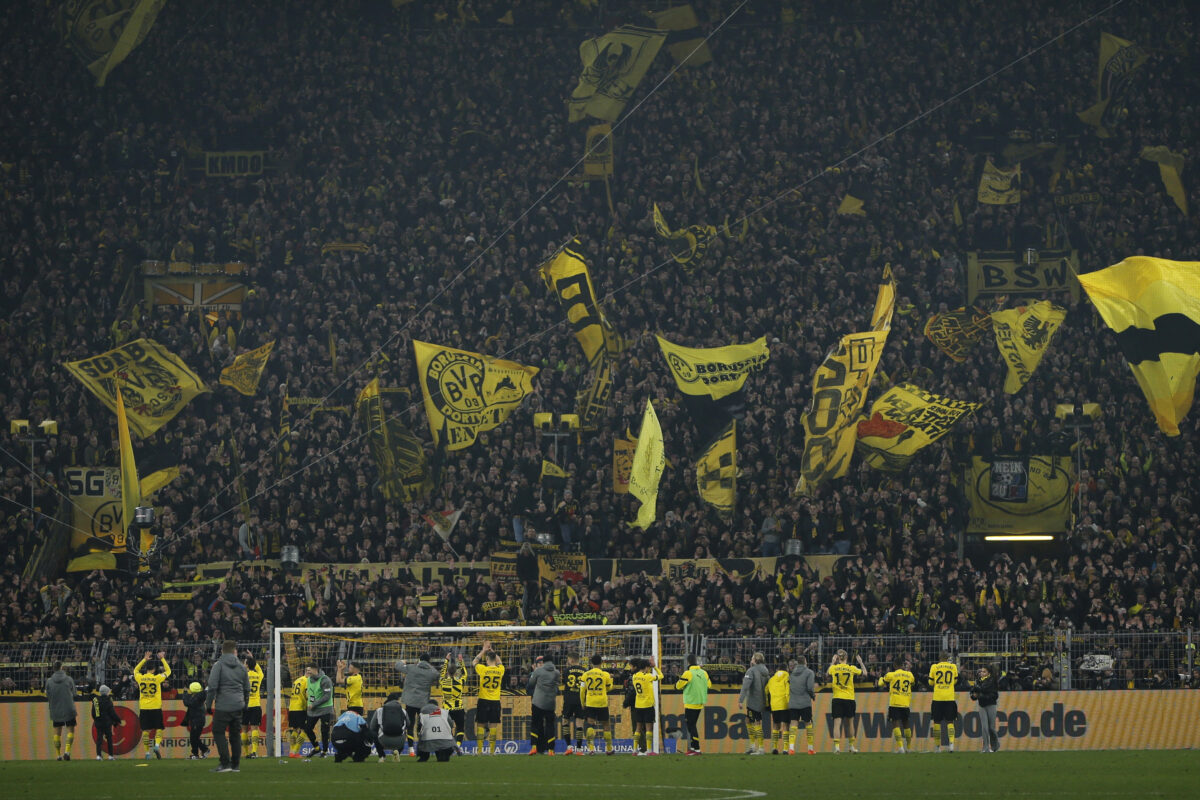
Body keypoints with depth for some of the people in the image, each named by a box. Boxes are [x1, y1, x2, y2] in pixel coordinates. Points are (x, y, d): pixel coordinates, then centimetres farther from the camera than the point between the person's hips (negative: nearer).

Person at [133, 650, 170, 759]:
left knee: (145, 730, 5)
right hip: (155, 707, -2)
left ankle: (147, 752, 4)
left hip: (143, 708, 2)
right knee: (159, 728, 6)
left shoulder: (140, 678, 0)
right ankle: (157, 745, -17)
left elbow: (136, 670, 23)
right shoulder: (157, 678, -6)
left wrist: (144, 659, 25)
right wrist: (162, 659, 14)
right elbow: (168, 671, 9)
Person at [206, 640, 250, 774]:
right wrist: (245, 705, 27)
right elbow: (247, 688, 16)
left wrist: (209, 704, -3)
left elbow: (212, 686, -10)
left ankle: (225, 763, -9)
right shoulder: (241, 666, 10)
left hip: (223, 706, -5)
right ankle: (236, 765, 12)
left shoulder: (219, 665, -5)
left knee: (218, 733, 1)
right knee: (235, 735, 11)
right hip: (238, 706, 5)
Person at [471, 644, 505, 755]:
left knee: (480, 725, 4)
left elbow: (474, 662, 11)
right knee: (493, 726, 3)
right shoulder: (500, 670, -2)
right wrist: (492, 651, 25)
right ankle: (492, 750, 1)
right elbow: (499, 663, 23)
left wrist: (483, 651, 17)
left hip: (483, 701, -2)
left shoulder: (483, 669, -10)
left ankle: (479, 750, 2)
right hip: (495, 701, 2)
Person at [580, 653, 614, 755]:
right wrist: (611, 679, 31)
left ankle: (591, 748, -17)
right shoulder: (605, 675, -1)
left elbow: (582, 690, 2)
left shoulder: (586, 675, 1)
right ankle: (609, 748, 20)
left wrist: (583, 703, 13)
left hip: (590, 703, 0)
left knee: (590, 725, -3)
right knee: (605, 725, 12)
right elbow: (609, 688, 13)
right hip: (602, 703, 0)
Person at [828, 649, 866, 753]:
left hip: (837, 698, 0)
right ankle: (852, 746, 21)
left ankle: (836, 746, -15)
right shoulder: (851, 668, -2)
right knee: (850, 722, 14)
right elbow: (864, 672, 12)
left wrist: (833, 662, 31)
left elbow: (828, 673, 22)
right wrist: (860, 662, 25)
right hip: (849, 698, 0)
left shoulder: (834, 668, -1)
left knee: (837, 723, -3)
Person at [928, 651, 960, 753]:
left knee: (937, 722, 7)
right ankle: (951, 743, -14)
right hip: (950, 698, 1)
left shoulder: (934, 667, 0)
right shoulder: (953, 667, 2)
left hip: (937, 698, -1)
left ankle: (937, 746, 8)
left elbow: (931, 682, 7)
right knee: (950, 721, 3)